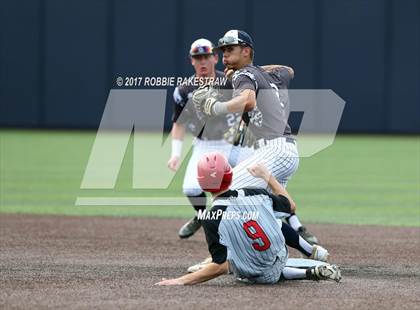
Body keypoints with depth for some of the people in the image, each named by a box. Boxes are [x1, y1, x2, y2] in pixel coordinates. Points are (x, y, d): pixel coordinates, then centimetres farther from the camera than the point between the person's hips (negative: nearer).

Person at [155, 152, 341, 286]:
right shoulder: (255, 194, -15)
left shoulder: (212, 218, -27)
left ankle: (310, 273, 15)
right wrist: (267, 176, 16)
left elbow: (221, 267, -28)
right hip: (280, 261, 3)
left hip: (259, 278, -3)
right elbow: (290, 206, 6)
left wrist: (182, 281, -27)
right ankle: (314, 252, 44)